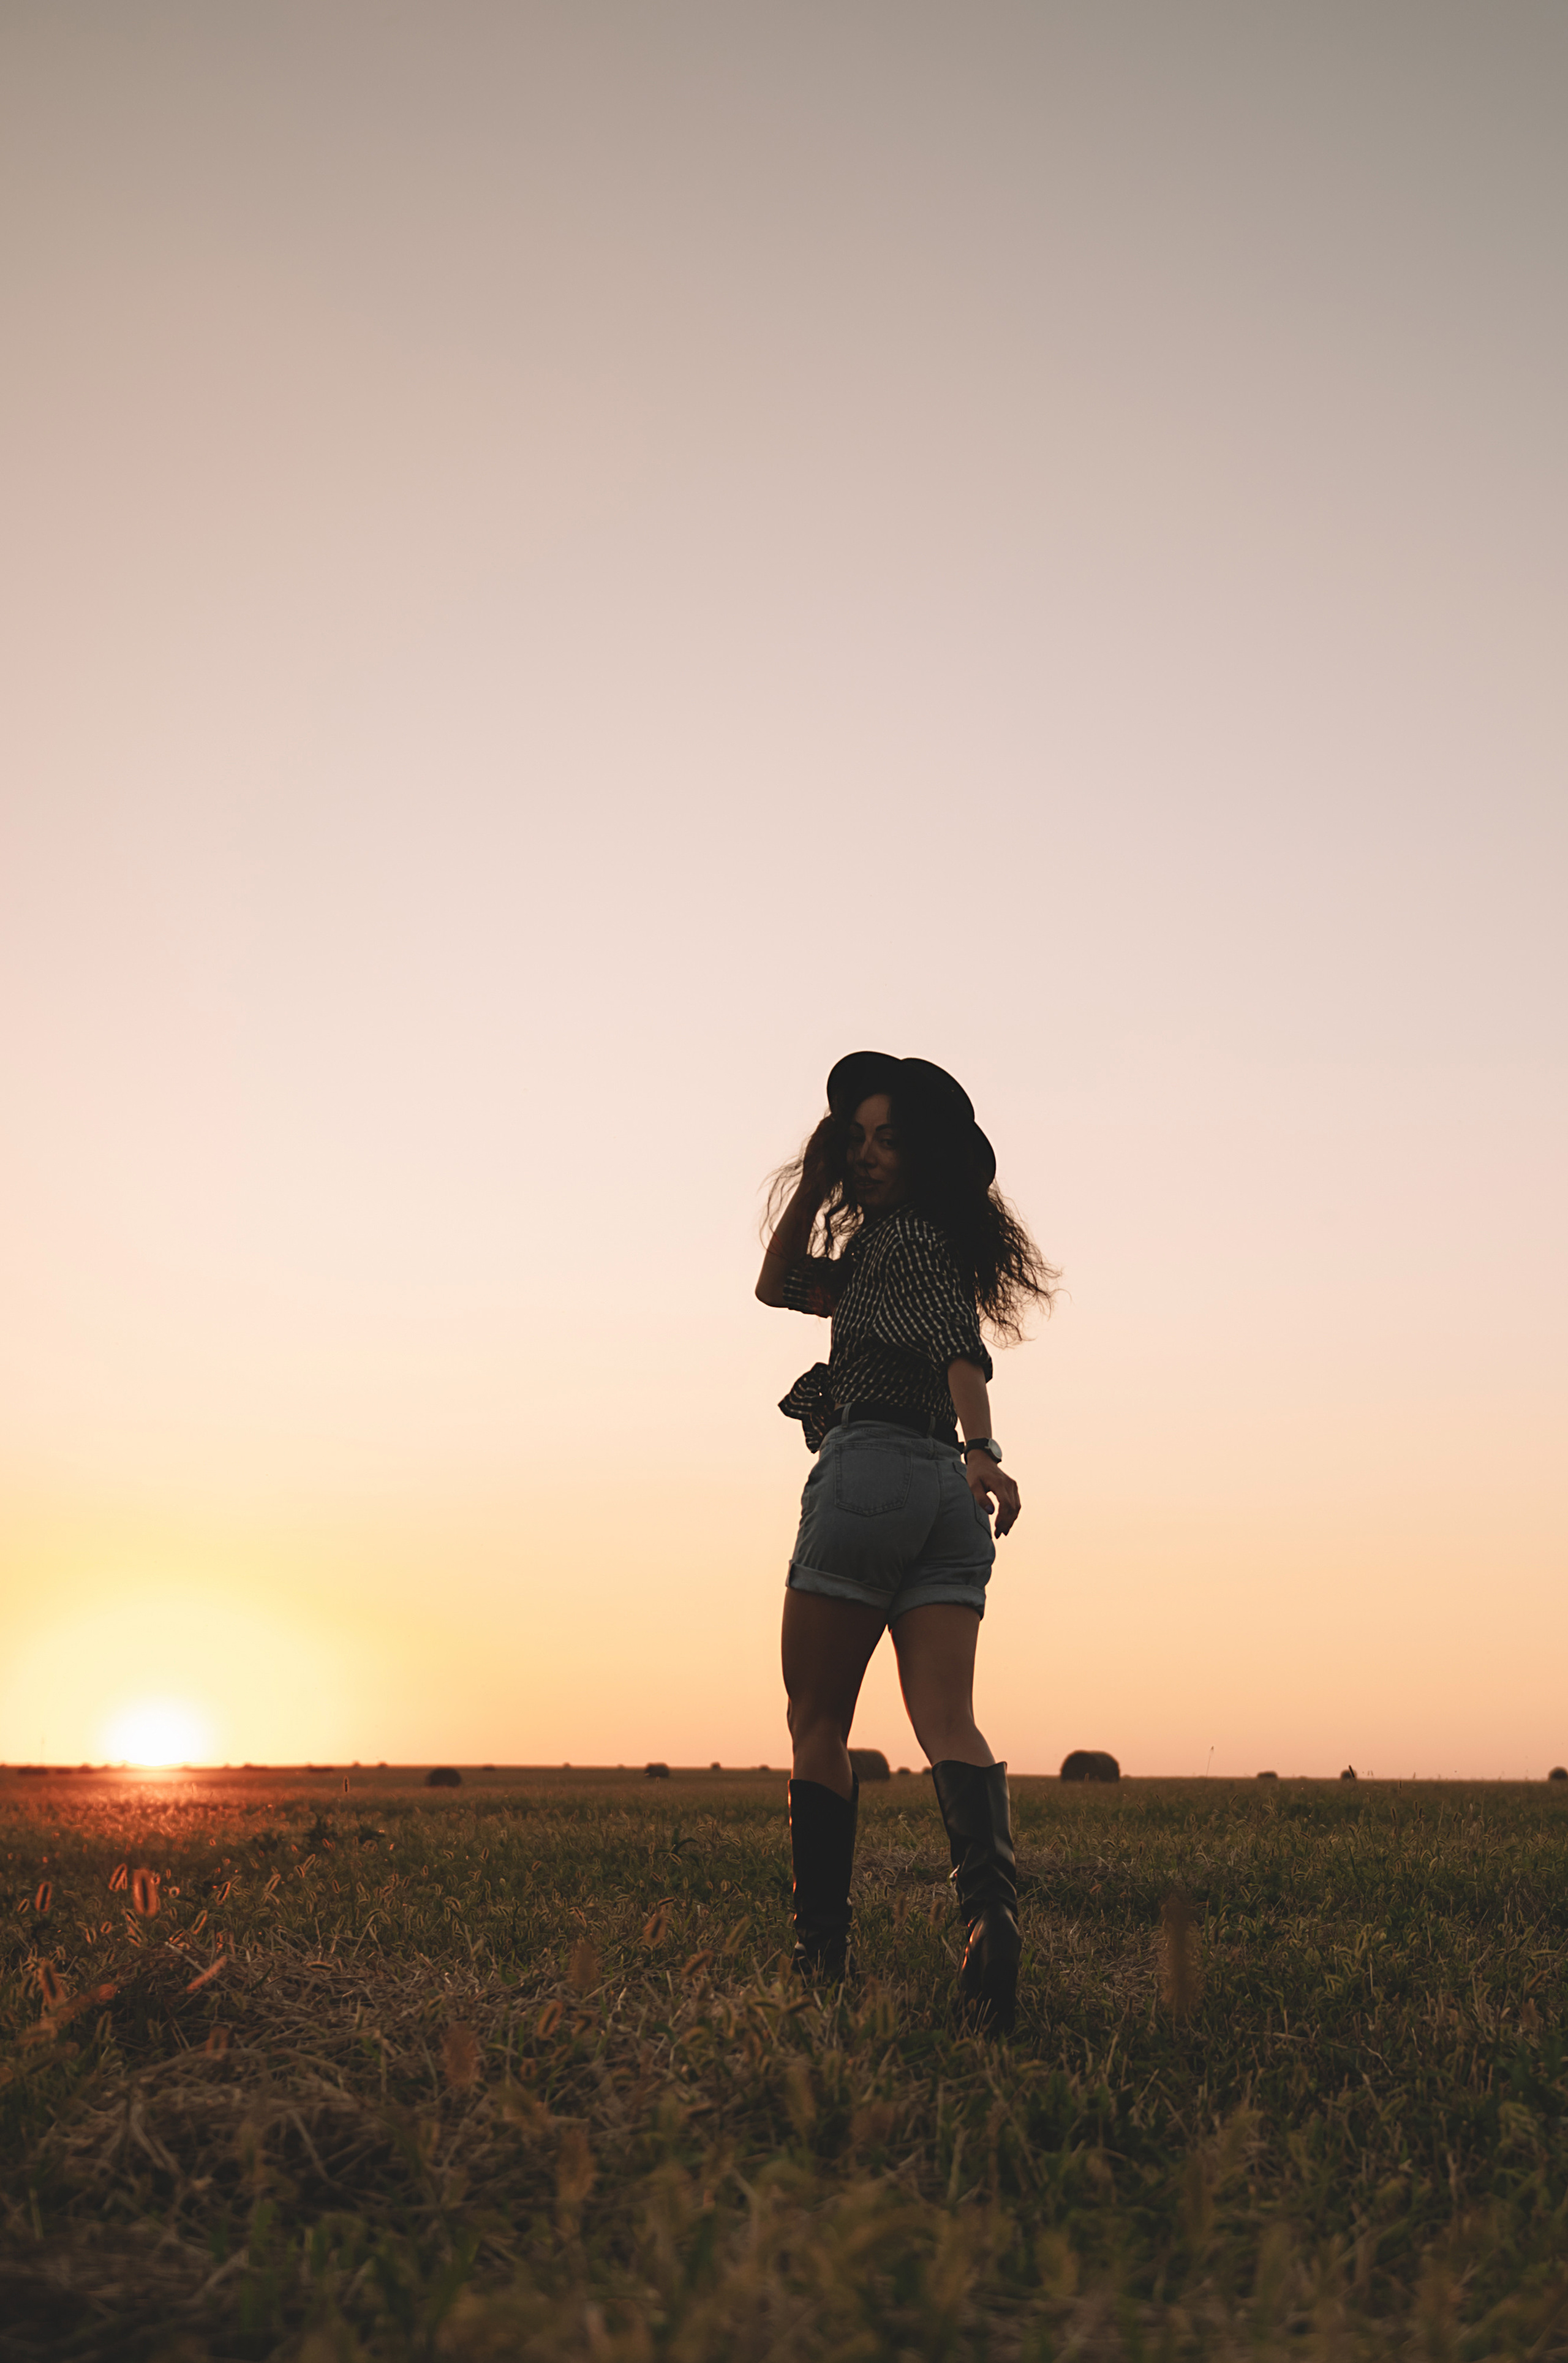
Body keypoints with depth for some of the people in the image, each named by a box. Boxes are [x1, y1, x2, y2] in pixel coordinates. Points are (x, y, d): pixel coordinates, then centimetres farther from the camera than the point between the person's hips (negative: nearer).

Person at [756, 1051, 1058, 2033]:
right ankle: (992, 1902, -29)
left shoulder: (911, 1233, -2)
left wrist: (985, 1451, -32)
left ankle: (820, 1951, 7)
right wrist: (814, 1177, 21)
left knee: (819, 1724, 4)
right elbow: (779, 1286, 31)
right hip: (942, 1489, 8)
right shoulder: (879, 1246, 27)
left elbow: (959, 1345, -17)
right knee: (948, 1722, -7)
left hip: (869, 1467, -8)